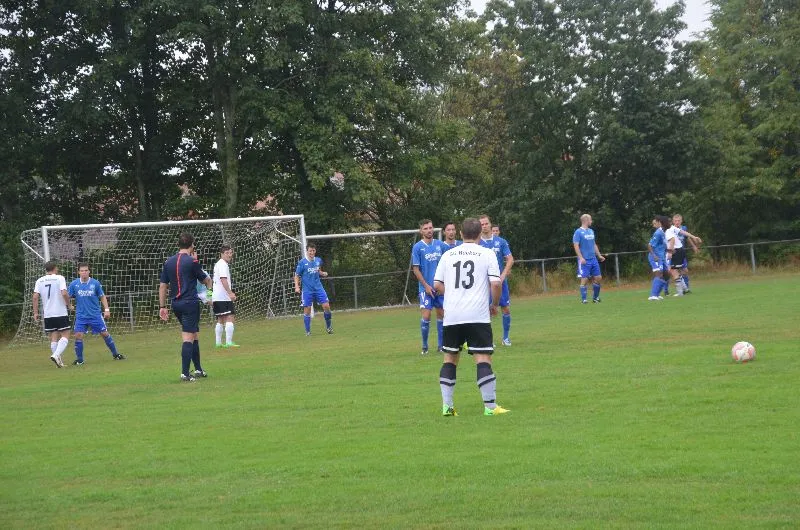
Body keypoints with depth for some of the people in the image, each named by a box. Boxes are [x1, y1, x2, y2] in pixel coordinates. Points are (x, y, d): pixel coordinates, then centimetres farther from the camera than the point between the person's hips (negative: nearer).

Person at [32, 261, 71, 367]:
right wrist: (68, 304, 0)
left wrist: (35, 313, 4)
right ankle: (56, 355, -21)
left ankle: (58, 361, 8)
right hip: (61, 313, -4)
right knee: (65, 336, 0)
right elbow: (64, 293, -16)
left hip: (47, 314, 4)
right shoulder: (59, 278, -5)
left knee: (54, 337, 10)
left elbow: (35, 297, 0)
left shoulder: (40, 281, 7)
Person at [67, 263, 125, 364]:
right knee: (78, 336, -11)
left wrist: (106, 309, -2)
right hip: (81, 316, 0)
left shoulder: (95, 283, -3)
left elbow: (102, 296, 6)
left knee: (105, 333, 3)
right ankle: (79, 359, 3)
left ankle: (115, 354, 20)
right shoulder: (74, 284, -3)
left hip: (95, 314, 0)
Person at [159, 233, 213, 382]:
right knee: (188, 338, -7)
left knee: (195, 335, 19)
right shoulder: (192, 261, -9)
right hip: (190, 303, -7)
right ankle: (185, 373, -13)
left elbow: (162, 286, 9)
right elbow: (206, 280, 4)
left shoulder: (168, 262, 8)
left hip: (176, 304, 7)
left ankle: (198, 369, 25)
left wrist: (162, 306, 13)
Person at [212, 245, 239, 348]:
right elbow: (223, 279, -22)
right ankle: (229, 342, -19)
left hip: (216, 297, 10)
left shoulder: (218, 264, 20)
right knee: (230, 318, -12)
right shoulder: (223, 265, -11)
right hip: (223, 297, -10)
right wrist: (230, 293, -29)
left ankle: (218, 342, 13)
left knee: (220, 320, 13)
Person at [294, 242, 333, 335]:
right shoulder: (302, 262, -8)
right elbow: (297, 276, -3)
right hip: (307, 290, -3)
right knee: (307, 310, -1)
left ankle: (328, 326, 16)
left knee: (326, 306, -5)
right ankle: (308, 331, 9)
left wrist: (322, 273, 2)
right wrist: (297, 286, -16)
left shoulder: (318, 260, 5)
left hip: (318, 288, 3)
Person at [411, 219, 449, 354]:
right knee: (426, 316, -10)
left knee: (441, 314, 7)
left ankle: (441, 345, 15)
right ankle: (424, 347, 0)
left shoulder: (440, 245, 4)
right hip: (426, 287, -4)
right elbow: (416, 269, -5)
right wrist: (426, 285, -11)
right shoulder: (417, 247, -5)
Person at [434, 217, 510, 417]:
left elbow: (437, 284, 10)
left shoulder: (448, 255, 10)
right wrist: (494, 304, 9)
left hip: (452, 316, 3)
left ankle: (447, 405, 10)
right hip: (478, 316, -3)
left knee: (450, 359, 14)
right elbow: (496, 283, -7)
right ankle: (490, 406, -7)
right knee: (483, 359, -3)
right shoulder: (487, 254, 1)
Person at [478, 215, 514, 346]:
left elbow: (510, 260, 2)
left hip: (500, 281, 2)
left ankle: (506, 337, 16)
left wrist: (503, 275, -8)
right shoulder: (477, 243, 1)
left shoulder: (500, 241, 4)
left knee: (506, 309, 3)